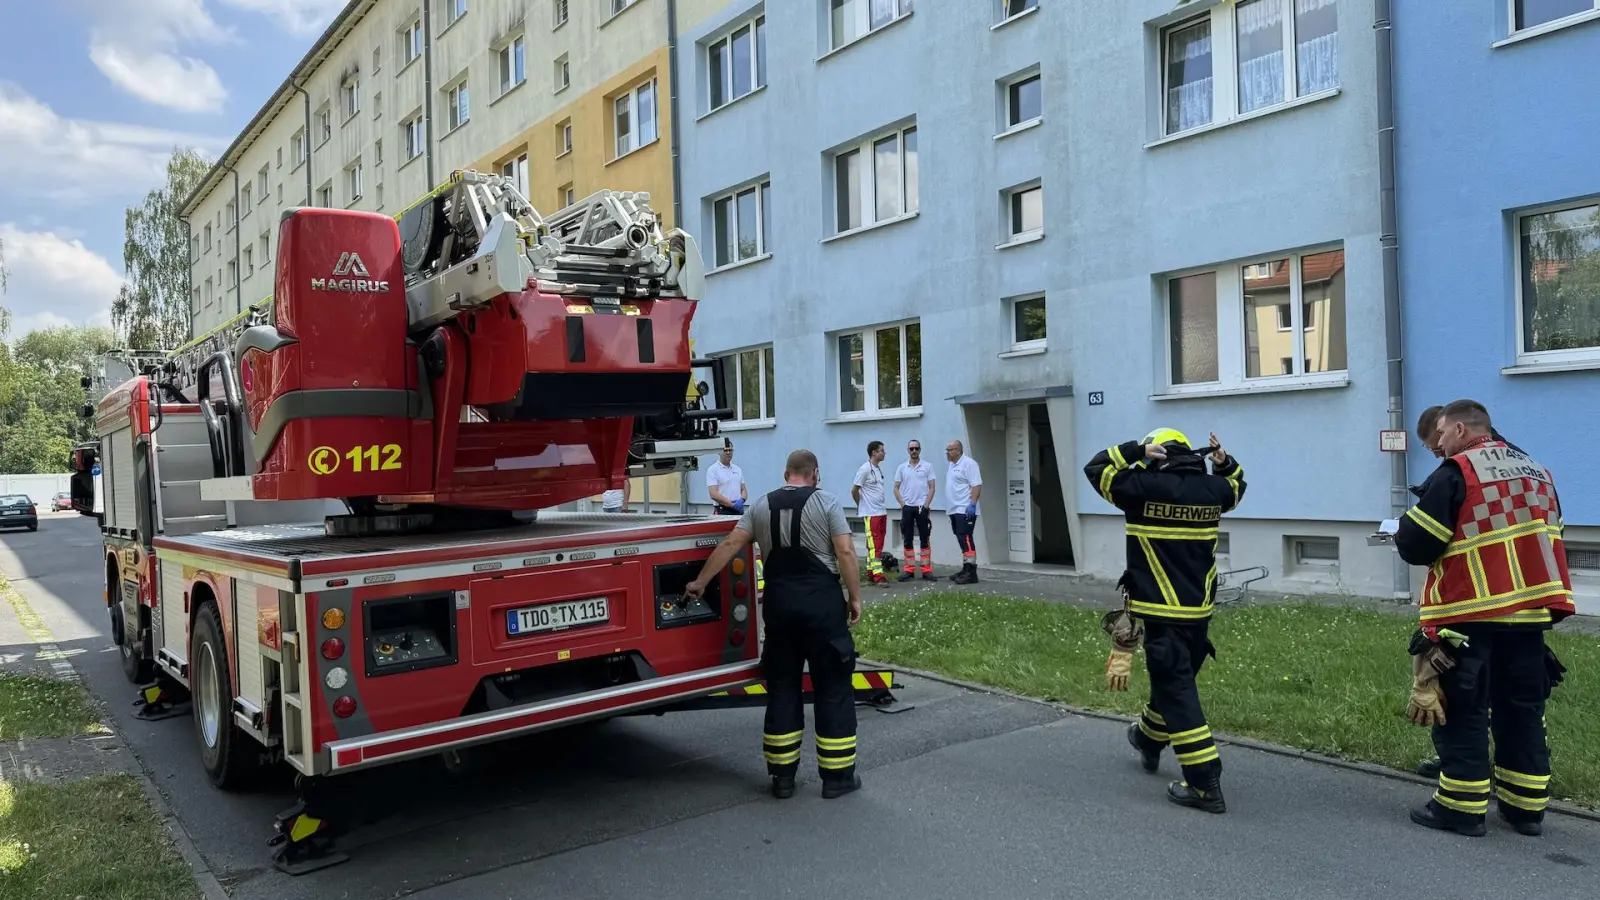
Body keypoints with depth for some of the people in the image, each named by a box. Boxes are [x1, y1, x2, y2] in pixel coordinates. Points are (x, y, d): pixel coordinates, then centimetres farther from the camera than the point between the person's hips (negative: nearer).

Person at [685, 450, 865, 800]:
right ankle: (837, 776, 10)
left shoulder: (761, 506, 9)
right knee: (833, 689, 5)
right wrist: (855, 597, -2)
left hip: (779, 602, 4)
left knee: (782, 687, 12)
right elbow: (845, 552, -10)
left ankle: (782, 776, 17)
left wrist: (700, 582, 14)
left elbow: (730, 545, 7)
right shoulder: (827, 502, -2)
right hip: (822, 601, -4)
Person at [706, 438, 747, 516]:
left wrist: (741, 500, -6)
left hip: (739, 510, 6)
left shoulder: (737, 469, 16)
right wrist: (732, 504, -17)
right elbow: (713, 494, -12)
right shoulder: (712, 470, -3)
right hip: (722, 512, -6)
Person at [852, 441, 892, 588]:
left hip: (881, 512, 9)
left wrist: (882, 506, 16)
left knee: (878, 544, 12)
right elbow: (854, 490, -11)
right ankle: (878, 576, -9)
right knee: (874, 545, -8)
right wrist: (862, 505, 2)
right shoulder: (865, 469, -14)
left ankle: (871, 571, 20)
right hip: (871, 513, -9)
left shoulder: (880, 468, 12)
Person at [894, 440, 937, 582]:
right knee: (907, 539, 3)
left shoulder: (927, 466, 2)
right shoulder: (902, 468, 7)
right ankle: (909, 570, 9)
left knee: (925, 539, 0)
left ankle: (926, 570, 2)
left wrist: (926, 505, -9)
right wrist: (902, 505, -3)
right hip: (907, 507, 2)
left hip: (922, 507, -2)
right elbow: (896, 488, 8)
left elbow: (932, 487, -1)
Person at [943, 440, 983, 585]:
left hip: (965, 510, -9)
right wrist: (949, 506, 20)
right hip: (954, 510, 9)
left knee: (966, 540, -12)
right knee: (962, 541, 11)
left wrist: (972, 504, -24)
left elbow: (976, 485, -18)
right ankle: (966, 570, 16)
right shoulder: (952, 465, 18)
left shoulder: (968, 463, -11)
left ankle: (971, 573, -13)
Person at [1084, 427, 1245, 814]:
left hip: (1162, 613, -7)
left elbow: (1096, 468, -2)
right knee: (1175, 680, 23)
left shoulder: (1146, 488, -13)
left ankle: (1205, 784, -3)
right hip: (1200, 612, 7)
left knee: (1176, 691, -2)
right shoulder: (1212, 489, 3)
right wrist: (1224, 460, 12)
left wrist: (1136, 450, -4)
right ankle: (1149, 740, 47)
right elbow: (1236, 485, 26)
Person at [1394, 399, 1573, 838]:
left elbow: (1417, 545, -13)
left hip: (1470, 618, -7)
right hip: (1529, 613, 7)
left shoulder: (1455, 473, -10)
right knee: (1522, 709, 14)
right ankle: (1526, 807, 21)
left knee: (1461, 711, 1)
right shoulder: (1536, 473, 14)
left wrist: (1402, 535, 9)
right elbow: (1542, 543, 20)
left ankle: (1460, 807, 5)